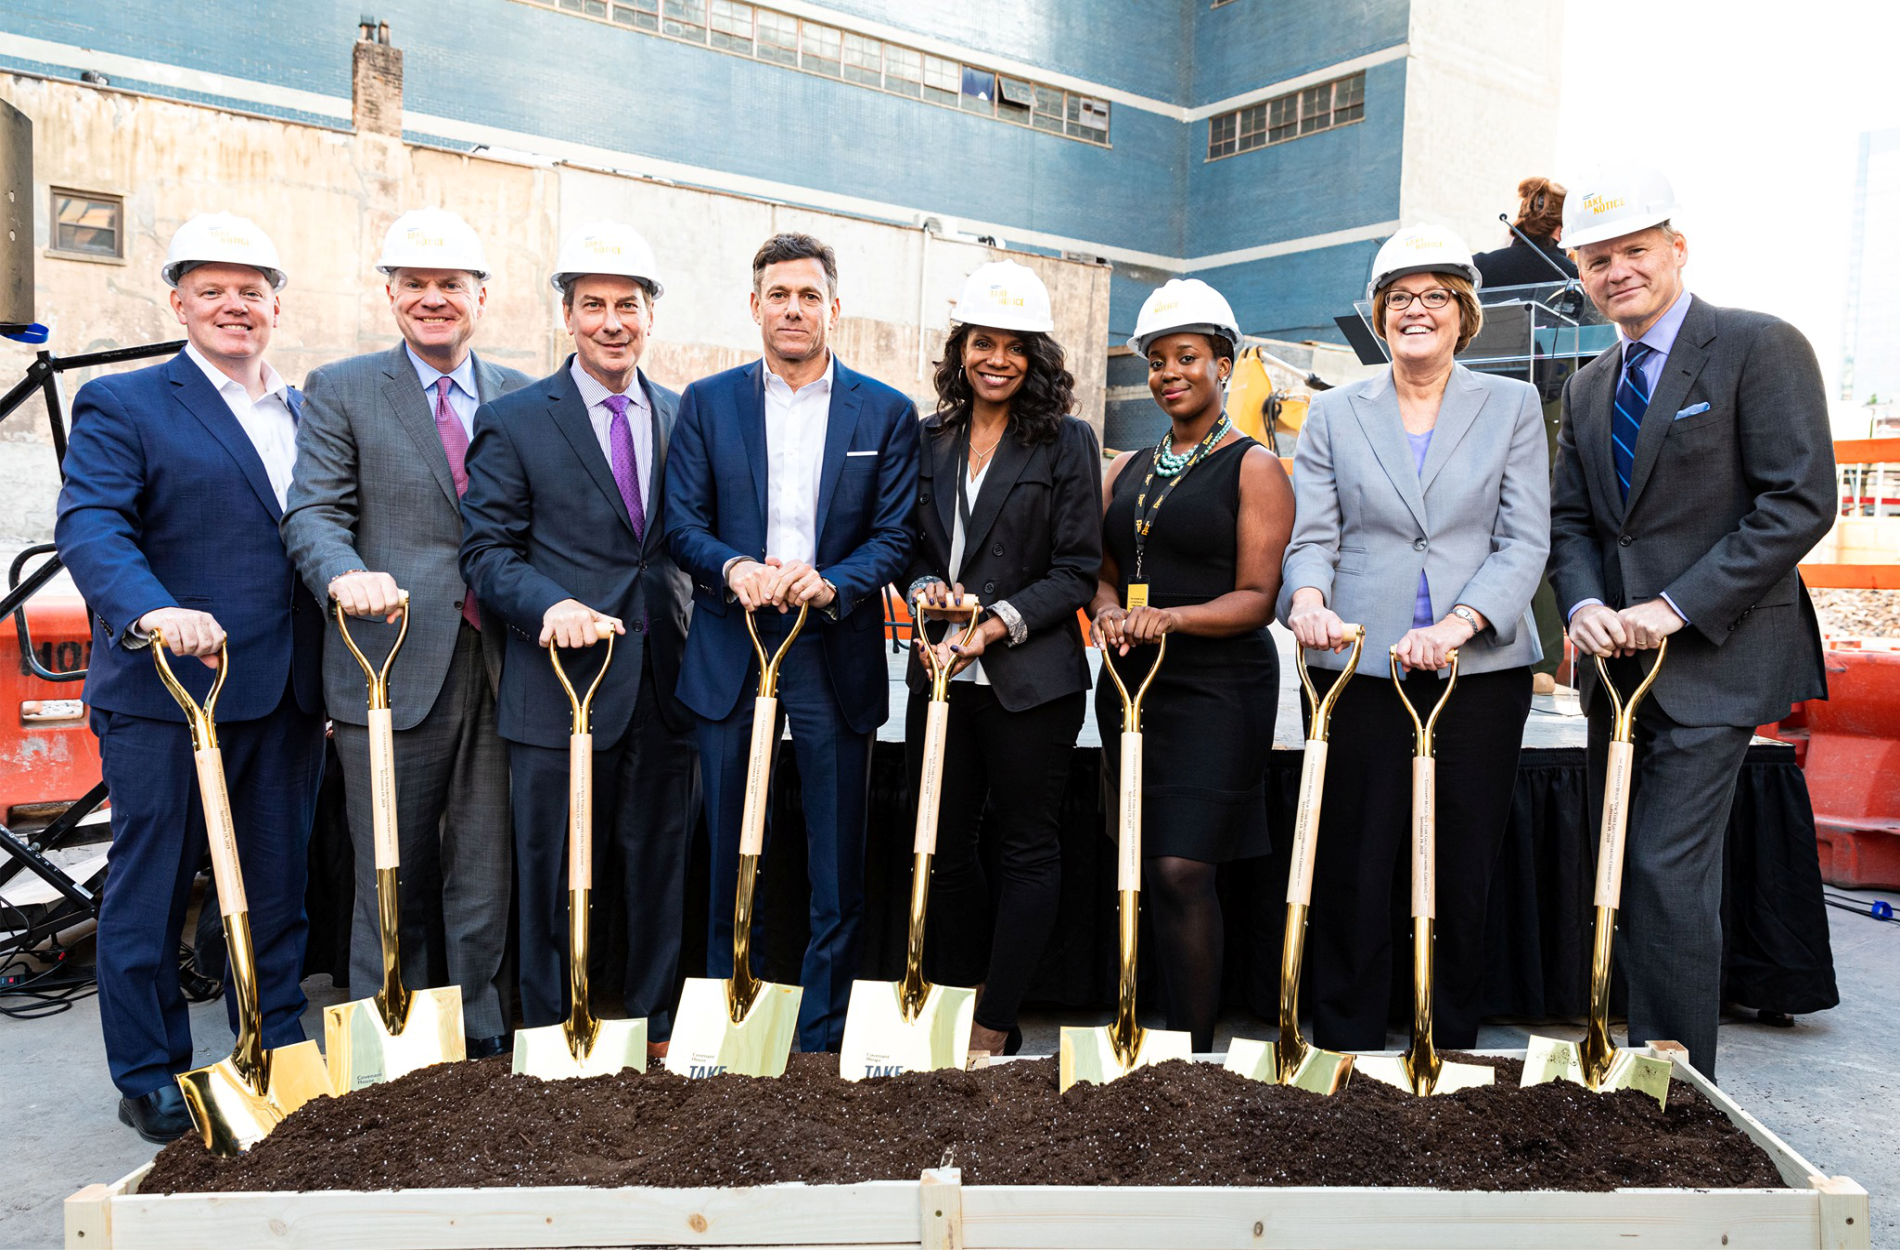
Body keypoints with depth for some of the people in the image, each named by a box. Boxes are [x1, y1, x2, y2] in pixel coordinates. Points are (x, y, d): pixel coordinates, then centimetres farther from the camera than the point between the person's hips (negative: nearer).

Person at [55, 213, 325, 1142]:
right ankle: (149, 1081, 21)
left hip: (286, 697, 5)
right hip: (166, 689, -5)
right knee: (151, 892, 6)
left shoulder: (309, 413, 16)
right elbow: (91, 526, -14)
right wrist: (154, 612, -33)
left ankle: (277, 1058, 27)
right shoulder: (123, 405, 0)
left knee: (278, 890, 13)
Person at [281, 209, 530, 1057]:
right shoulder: (340, 391, 7)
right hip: (393, 665, -2)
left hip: (501, 667, 2)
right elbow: (313, 513, -3)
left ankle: (481, 1047, 22)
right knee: (393, 885, 7)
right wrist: (346, 575, -24)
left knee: (484, 880, 9)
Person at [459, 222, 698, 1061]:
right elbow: (487, 550, -2)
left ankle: (655, 1034, 29)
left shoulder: (685, 417, 11)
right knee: (556, 880, 6)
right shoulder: (513, 420, 1)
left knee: (661, 872, 13)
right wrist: (550, 605, -21)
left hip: (665, 686, 3)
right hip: (562, 684, -3)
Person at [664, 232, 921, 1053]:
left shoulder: (886, 414, 5)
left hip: (835, 657, -1)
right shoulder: (708, 402, 8)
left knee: (837, 869, 4)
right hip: (729, 656, 1)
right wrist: (734, 568, -16)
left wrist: (831, 583, -17)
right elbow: (682, 521, 4)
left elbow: (895, 537, 0)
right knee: (730, 860, 9)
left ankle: (820, 1040, 19)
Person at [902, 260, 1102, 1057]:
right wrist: (928, 591, -5)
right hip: (942, 676, 5)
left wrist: (995, 625, -17)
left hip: (1031, 680, -4)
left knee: (1027, 851, 4)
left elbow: (1076, 572, -6)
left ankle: (994, 1031, 16)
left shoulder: (1067, 442, -2)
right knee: (943, 847, 11)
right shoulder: (930, 440, 11)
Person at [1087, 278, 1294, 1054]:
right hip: (1131, 684, 6)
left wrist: (1169, 618, -22)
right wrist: (1109, 609, -6)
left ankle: (1194, 1046, -3)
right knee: (1147, 873, 8)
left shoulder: (1253, 468, -1)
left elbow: (1257, 598, -7)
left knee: (1181, 871, -13)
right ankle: (1179, 1020, 21)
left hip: (1217, 688, -6)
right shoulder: (1126, 469, 17)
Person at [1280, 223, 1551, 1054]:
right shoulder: (1334, 414, 11)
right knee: (1352, 878, 1)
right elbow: (1311, 537, 3)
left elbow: (1525, 541, 0)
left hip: (1481, 671, 0)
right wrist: (1308, 598, -19)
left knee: (1462, 877, 5)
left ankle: (1452, 1058, 19)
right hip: (1362, 671, 0)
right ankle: (1345, 1055, 13)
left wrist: (1459, 623, -16)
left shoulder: (1512, 406, 10)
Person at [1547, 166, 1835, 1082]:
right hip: (1617, 663, 7)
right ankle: (1639, 1059, 25)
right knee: (1626, 869, 12)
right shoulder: (1587, 389, 15)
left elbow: (1800, 503, -13)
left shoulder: (1760, 347, -6)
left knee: (1668, 871, -9)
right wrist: (1585, 604, -6)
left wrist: (1674, 609, -18)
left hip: (1712, 660, -7)